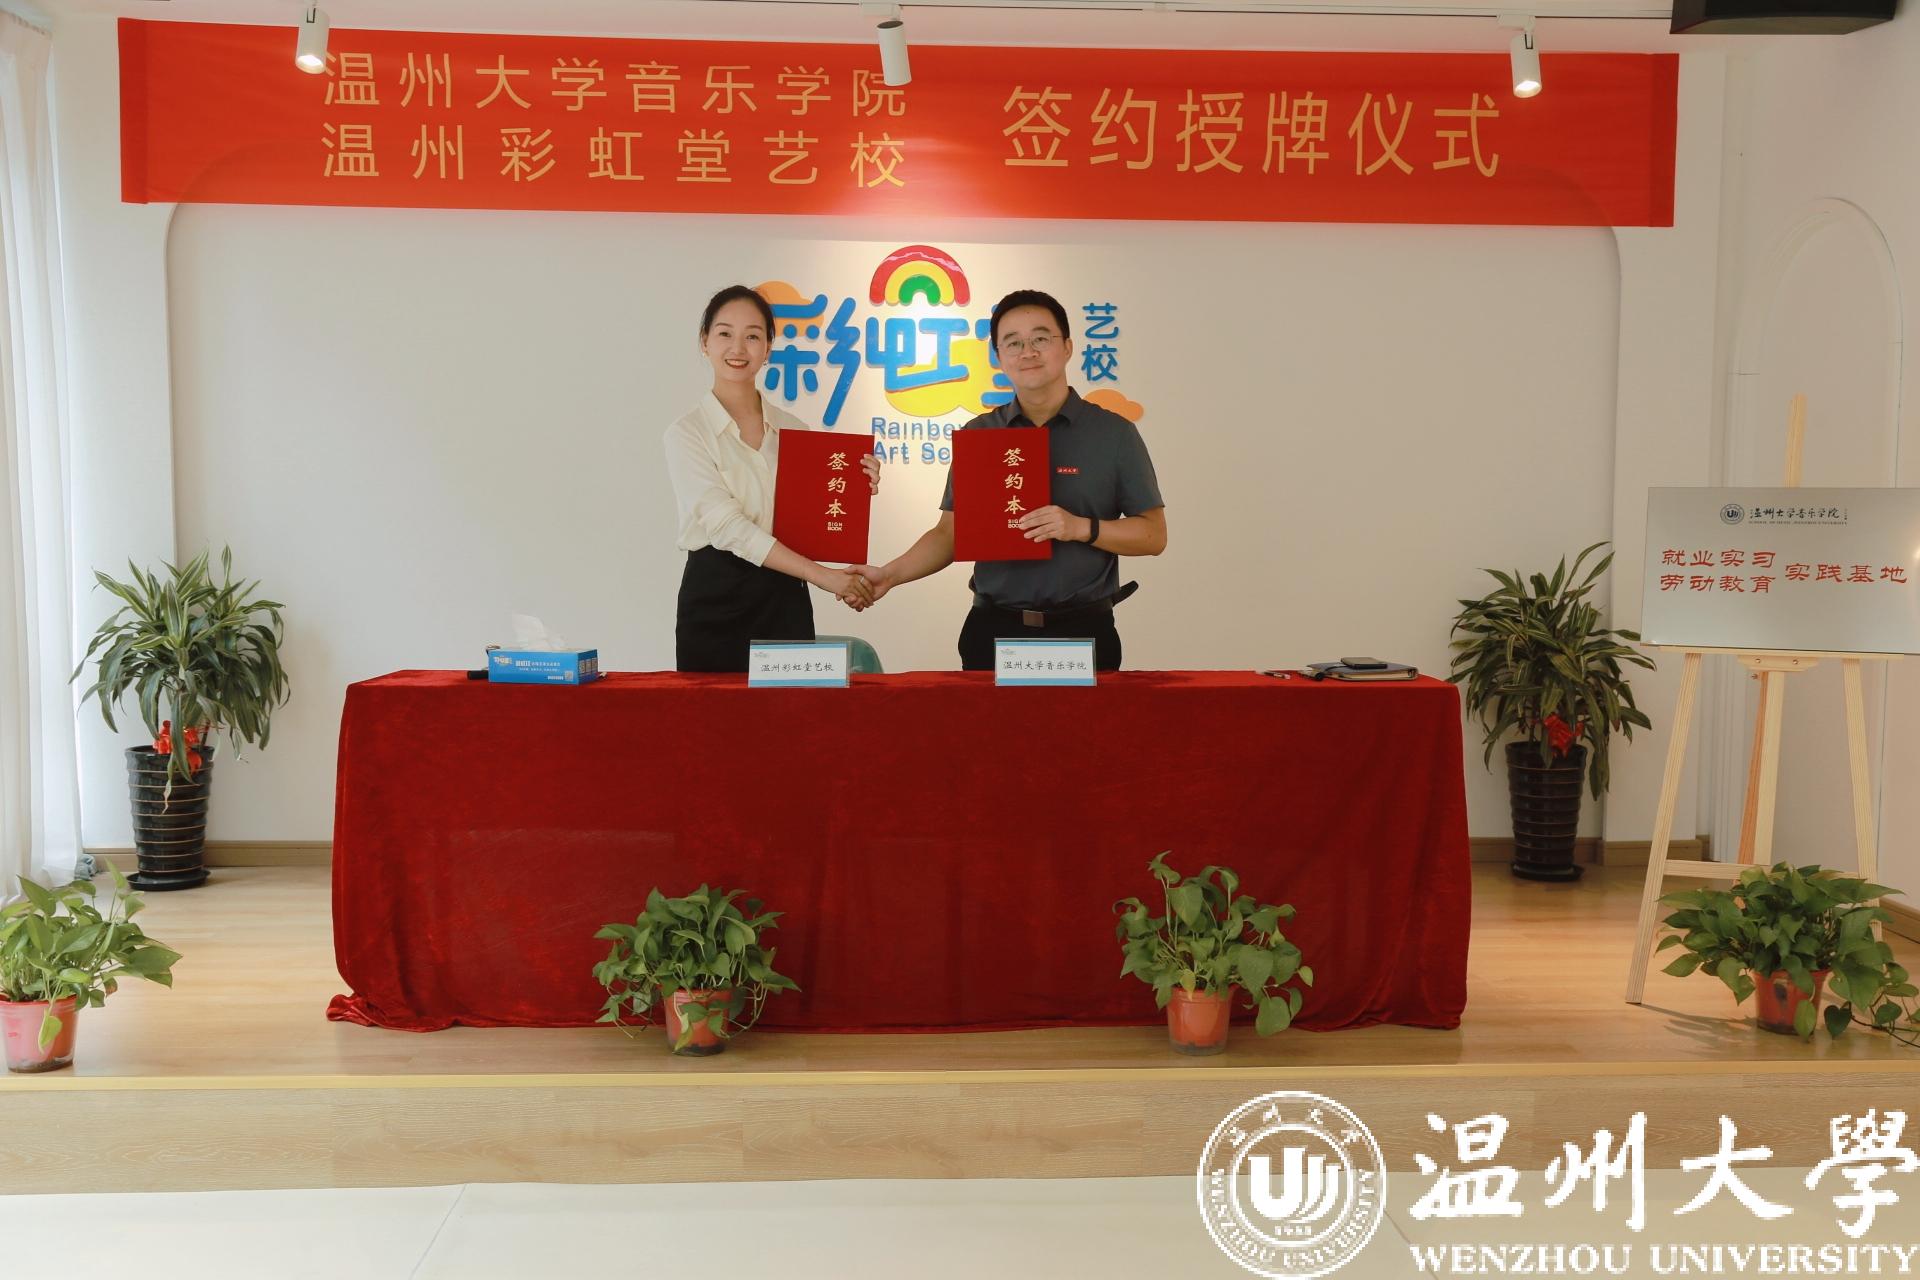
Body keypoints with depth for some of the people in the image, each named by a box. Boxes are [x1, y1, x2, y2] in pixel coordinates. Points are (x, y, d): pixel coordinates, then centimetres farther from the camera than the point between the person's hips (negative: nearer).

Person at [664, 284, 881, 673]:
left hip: (785, 600, 4)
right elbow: (728, 527, -15)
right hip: (714, 600, -3)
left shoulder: (793, 430, 8)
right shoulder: (686, 434, -4)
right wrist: (819, 574, -21)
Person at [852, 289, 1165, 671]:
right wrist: (890, 574, -8)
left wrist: (1081, 528, -15)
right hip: (993, 631, 2)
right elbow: (950, 533, 8)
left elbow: (1154, 535, 0)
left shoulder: (1113, 433, 1)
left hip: (1082, 632, -2)